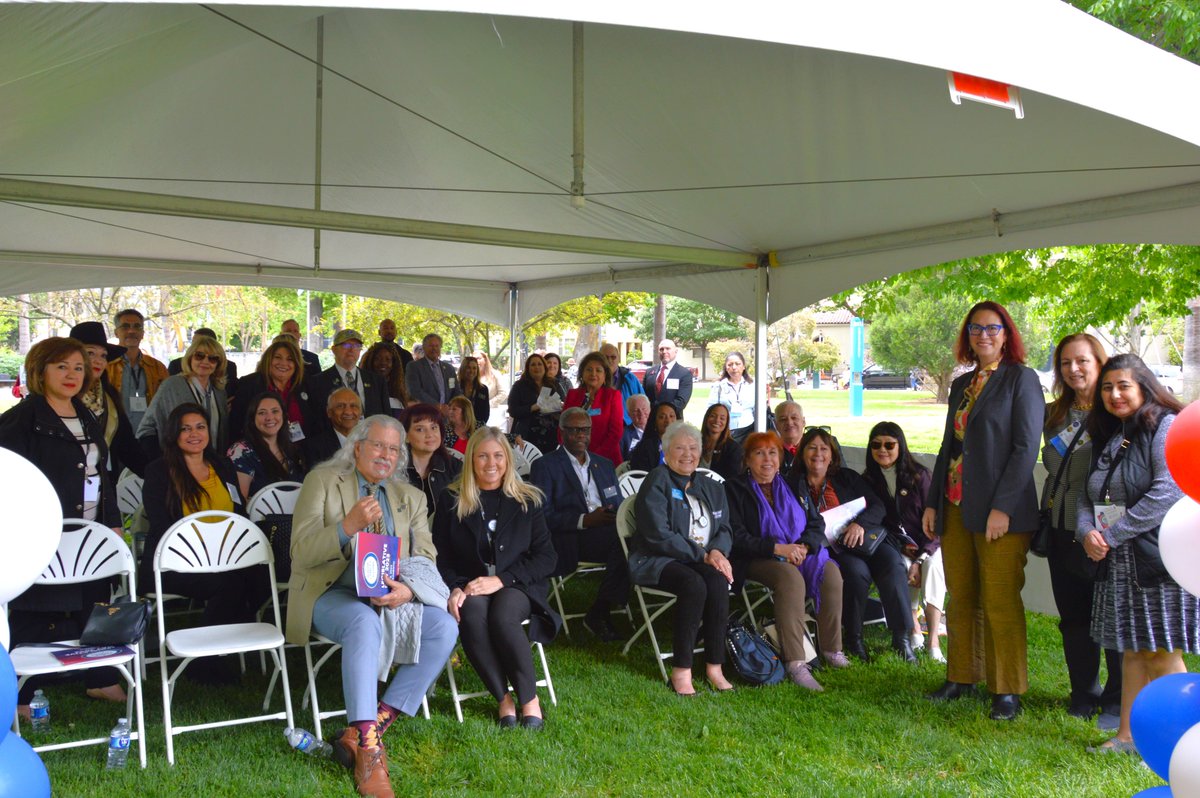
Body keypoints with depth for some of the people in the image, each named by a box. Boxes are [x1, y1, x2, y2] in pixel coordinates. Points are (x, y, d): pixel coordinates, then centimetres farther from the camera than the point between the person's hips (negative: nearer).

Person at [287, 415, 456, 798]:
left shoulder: (410, 497, 15)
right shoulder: (323, 480, 3)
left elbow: (426, 559, 5)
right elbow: (302, 551, -7)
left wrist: (407, 590, -18)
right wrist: (348, 526, -24)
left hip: (390, 596, 5)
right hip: (331, 593, -4)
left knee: (444, 628, -23)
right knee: (365, 622, -38)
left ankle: (362, 732, -23)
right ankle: (368, 751, -37)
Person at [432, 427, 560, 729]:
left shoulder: (527, 500, 9)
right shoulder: (450, 501, 10)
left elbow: (546, 557, 2)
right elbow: (440, 557, 6)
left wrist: (500, 580, -12)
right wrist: (455, 589, -16)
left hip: (516, 587, 0)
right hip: (469, 587, 1)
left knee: (502, 617, -34)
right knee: (472, 615, -34)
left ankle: (529, 699, -18)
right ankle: (503, 698, -21)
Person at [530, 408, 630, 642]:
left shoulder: (604, 464, 26)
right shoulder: (545, 466, 8)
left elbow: (619, 506, 21)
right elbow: (543, 516, -4)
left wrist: (618, 517, -4)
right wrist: (584, 520, -16)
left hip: (607, 532, 5)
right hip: (570, 540, -5)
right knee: (622, 537, -32)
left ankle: (599, 612, -16)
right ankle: (599, 614, -17)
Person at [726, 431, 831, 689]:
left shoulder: (793, 486, 19)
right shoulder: (735, 488, 3)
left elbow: (817, 524, 13)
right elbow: (737, 537, -7)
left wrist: (804, 546, -10)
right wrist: (776, 548, -18)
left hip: (800, 554, 5)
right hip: (756, 560, -5)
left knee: (830, 572, -25)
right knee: (791, 577, -36)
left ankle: (833, 650, -13)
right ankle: (795, 663, -39)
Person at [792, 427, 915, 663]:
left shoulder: (847, 478, 17)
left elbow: (877, 506, 8)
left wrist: (860, 523, -12)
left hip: (866, 537, 3)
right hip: (829, 547, -3)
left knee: (892, 562, -27)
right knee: (857, 571, -33)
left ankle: (902, 638, -21)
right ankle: (853, 639, -16)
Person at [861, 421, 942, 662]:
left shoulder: (919, 475, -5)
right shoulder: (868, 479, 4)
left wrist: (919, 560, -18)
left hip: (927, 545, -1)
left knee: (933, 566, -33)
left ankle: (934, 642, -34)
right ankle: (914, 632, -20)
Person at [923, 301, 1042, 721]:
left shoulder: (1021, 379, -3)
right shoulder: (961, 385, 16)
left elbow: (1026, 447, -10)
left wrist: (1002, 507, -17)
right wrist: (932, 502, 12)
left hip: (1000, 512, -6)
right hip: (955, 509, 6)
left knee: (1000, 601, -2)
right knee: (961, 598, 11)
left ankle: (1007, 691, 8)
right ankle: (961, 678, 22)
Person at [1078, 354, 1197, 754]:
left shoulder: (1167, 428, -10)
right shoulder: (1107, 438, 15)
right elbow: (1087, 496, 13)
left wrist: (1112, 535, -17)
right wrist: (1087, 532, -9)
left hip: (1162, 559, -7)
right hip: (1119, 564, 7)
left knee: (1162, 655, -2)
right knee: (1131, 650, 12)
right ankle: (1127, 736, 18)